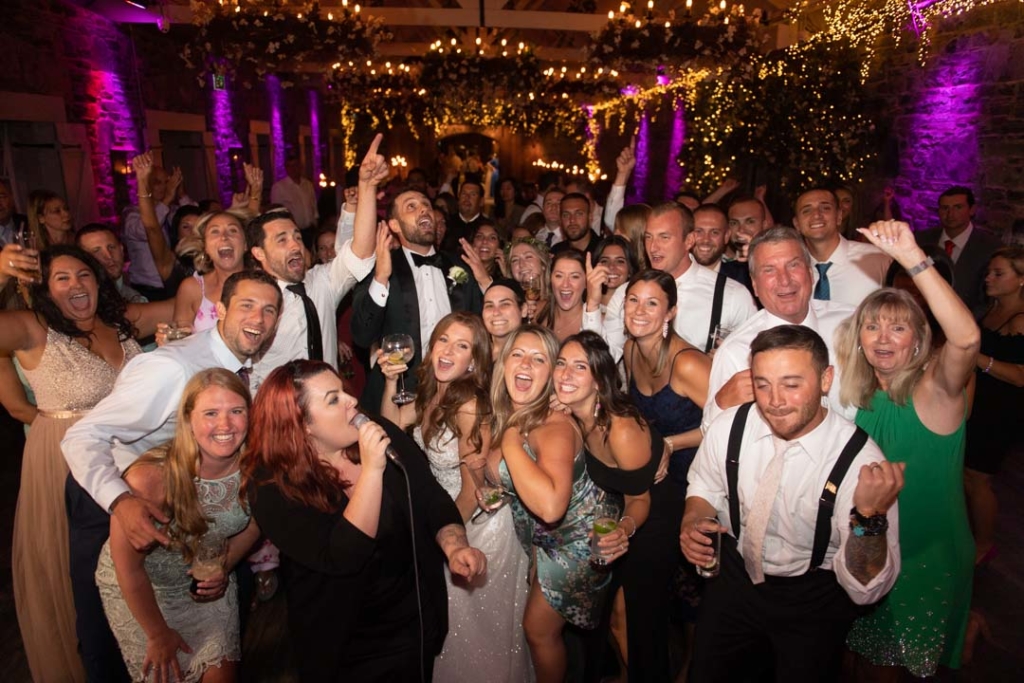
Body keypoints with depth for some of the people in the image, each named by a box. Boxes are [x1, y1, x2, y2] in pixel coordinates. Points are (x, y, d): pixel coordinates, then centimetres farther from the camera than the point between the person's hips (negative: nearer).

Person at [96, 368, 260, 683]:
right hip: (137, 588, -3)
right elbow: (128, 567, -20)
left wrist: (225, 566, -12)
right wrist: (158, 633, -10)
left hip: (207, 584, 3)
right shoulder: (151, 479, -34)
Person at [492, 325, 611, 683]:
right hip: (542, 539, 8)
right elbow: (499, 473, 12)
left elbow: (550, 506, -50)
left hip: (577, 541, -8)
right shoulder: (505, 414, -9)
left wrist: (510, 442, -40)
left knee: (539, 629, 10)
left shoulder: (555, 425, -33)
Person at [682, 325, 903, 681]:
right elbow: (704, 487, 5)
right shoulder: (729, 427, -16)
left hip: (814, 601, -2)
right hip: (734, 576, 3)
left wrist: (870, 515, -39)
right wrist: (692, 524, -15)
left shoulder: (861, 461, -25)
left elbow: (865, 590, -22)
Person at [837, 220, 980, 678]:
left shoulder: (935, 389, -19)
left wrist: (912, 257, -49)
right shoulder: (861, 395, -4)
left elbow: (966, 338, -43)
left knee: (919, 661, 18)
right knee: (869, 656, 23)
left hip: (929, 559, -4)